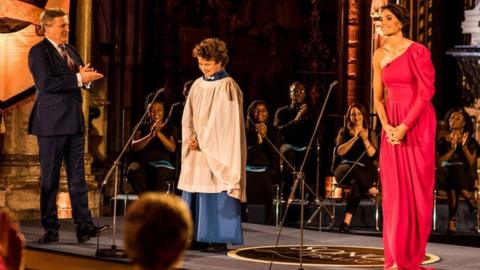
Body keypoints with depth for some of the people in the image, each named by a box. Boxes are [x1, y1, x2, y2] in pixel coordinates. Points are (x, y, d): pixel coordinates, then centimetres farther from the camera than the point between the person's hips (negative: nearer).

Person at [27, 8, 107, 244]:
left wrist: (86, 75, -3)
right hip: (52, 124, -7)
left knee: (78, 177, 4)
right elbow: (46, 83, -20)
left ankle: (84, 227, 4)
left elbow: (76, 82, 20)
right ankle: (50, 229, 7)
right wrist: (78, 78, -21)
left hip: (74, 122, 7)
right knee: (49, 179, 1)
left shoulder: (70, 50, 17)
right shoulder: (39, 52, -7)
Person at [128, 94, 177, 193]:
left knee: (161, 173, -39)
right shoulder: (141, 128, 15)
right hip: (143, 163, 1)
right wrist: (150, 135, -17)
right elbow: (134, 147, -2)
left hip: (162, 163, -1)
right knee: (133, 170, -35)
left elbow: (172, 148, -4)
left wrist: (158, 133, -16)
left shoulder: (170, 128, 13)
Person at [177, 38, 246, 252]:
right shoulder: (198, 85, 13)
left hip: (217, 151, -7)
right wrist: (191, 138, -3)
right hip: (197, 150, 7)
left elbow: (224, 123, -12)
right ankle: (197, 236, 11)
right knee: (195, 191, 5)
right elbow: (188, 117, 13)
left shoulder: (227, 87, -7)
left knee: (216, 195, -7)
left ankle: (219, 239, -4)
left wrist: (202, 141, -13)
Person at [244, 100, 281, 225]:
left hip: (267, 173, 1)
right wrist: (257, 142, -10)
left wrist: (264, 138, -7)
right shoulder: (245, 131, 7)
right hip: (249, 173, -1)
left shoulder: (274, 131, 12)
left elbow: (276, 155, 2)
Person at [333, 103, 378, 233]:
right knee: (354, 170, -40)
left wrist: (365, 139, -12)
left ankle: (347, 221, -46)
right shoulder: (344, 132, 13)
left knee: (357, 184, -37)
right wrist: (355, 138, -10)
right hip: (345, 169, 0)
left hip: (364, 171, 0)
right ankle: (372, 191, -35)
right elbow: (339, 151, -5)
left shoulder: (370, 134, 13)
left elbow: (373, 155, 0)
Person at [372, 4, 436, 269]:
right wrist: (386, 126, -6)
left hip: (417, 123, -5)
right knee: (394, 190, 3)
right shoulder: (380, 55, 9)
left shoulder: (418, 51, -8)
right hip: (392, 125, 5)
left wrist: (405, 126, -15)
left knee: (417, 188, -1)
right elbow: (378, 97, 10)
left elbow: (426, 91, -11)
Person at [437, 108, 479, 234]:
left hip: (465, 174, -1)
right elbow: (440, 161, 2)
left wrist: (464, 146, -11)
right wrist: (452, 149, -11)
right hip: (446, 173, 1)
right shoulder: (443, 140, 13)